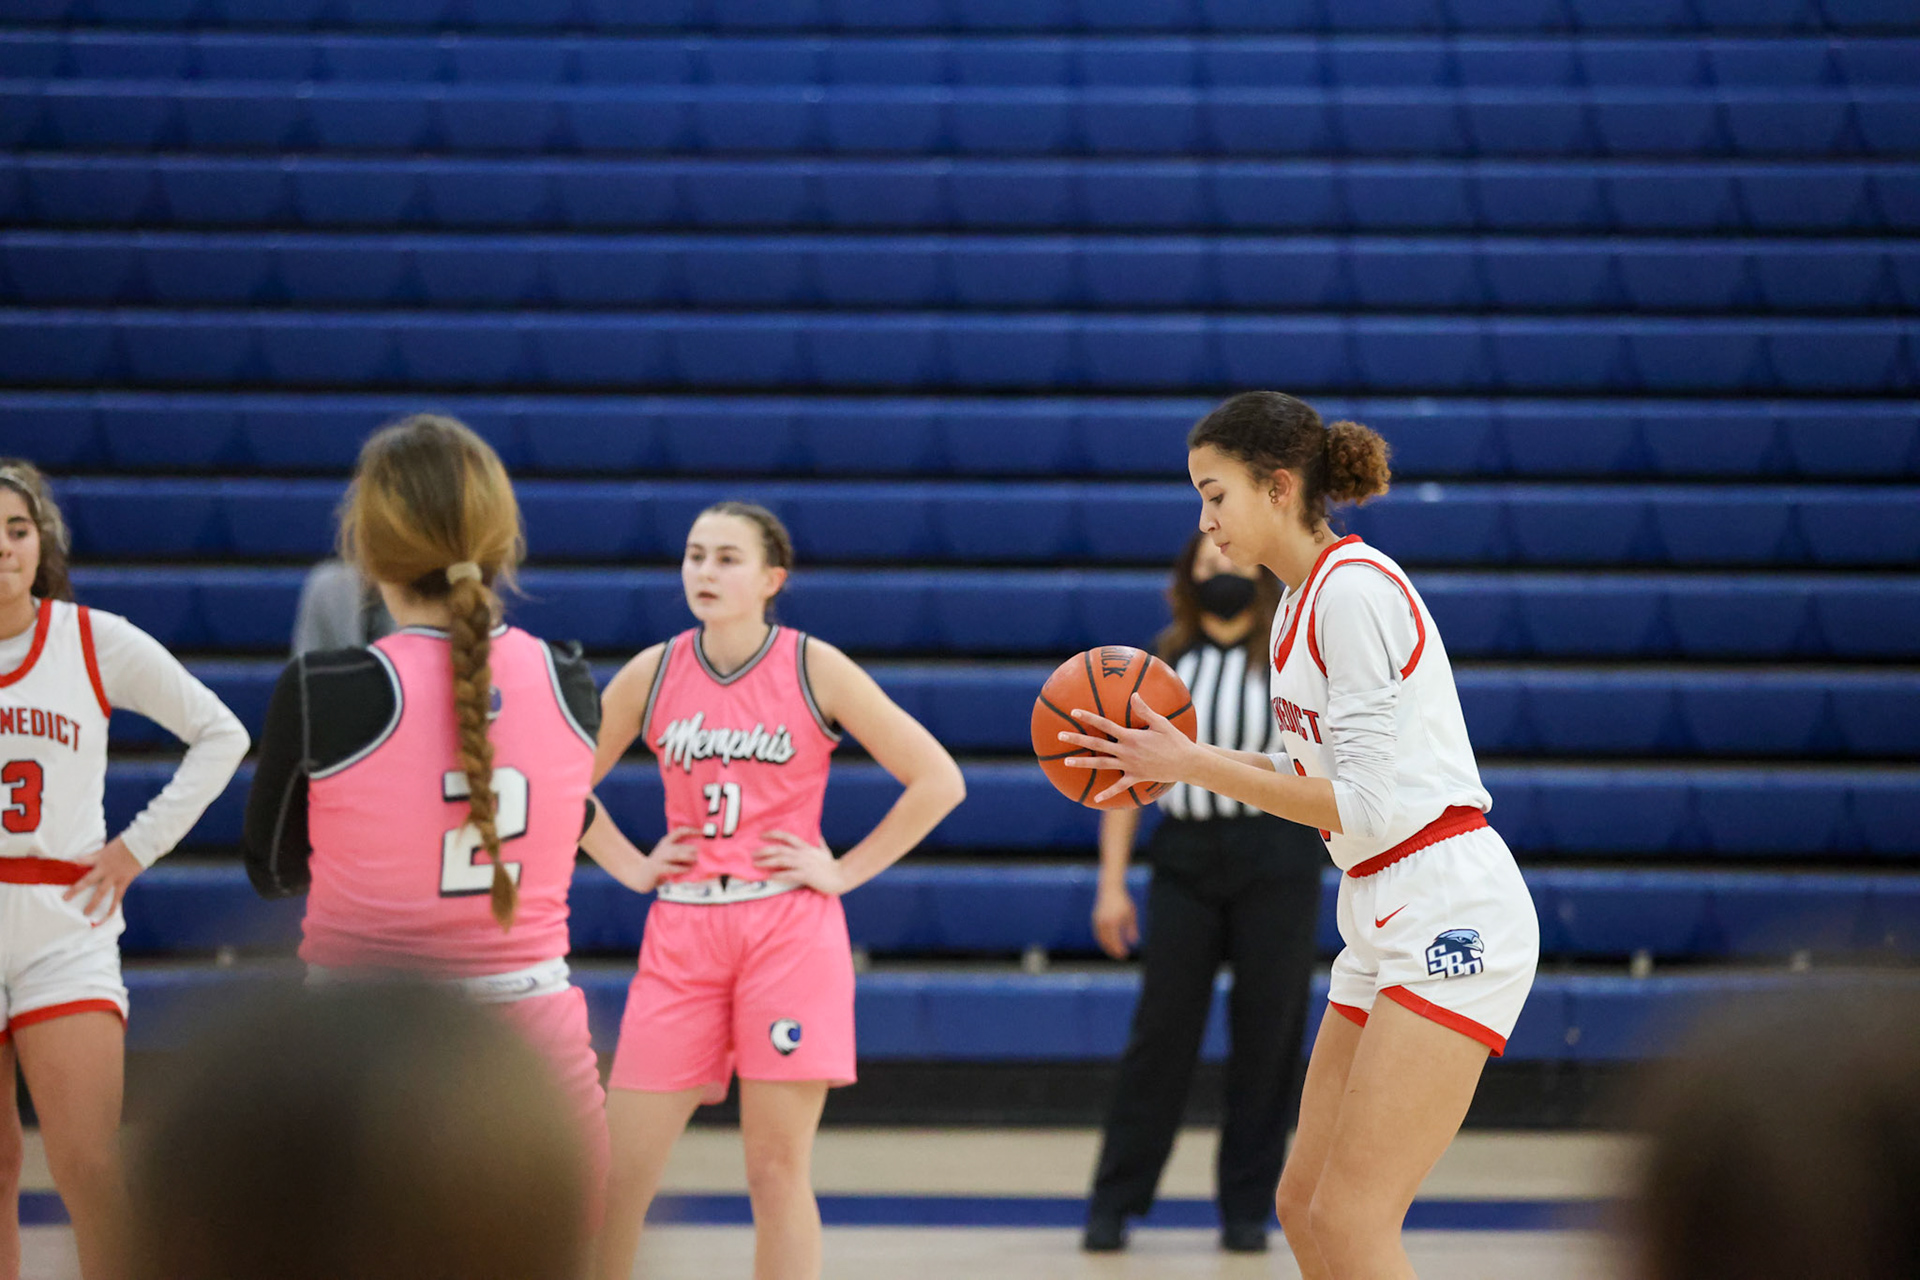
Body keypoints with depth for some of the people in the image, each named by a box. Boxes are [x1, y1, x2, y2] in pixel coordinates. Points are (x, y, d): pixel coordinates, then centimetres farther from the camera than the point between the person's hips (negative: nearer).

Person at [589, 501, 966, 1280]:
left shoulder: (814, 669, -3)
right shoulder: (653, 673, 3)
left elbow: (938, 781, -2)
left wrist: (844, 871, -4)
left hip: (790, 931, -2)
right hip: (681, 931, 2)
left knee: (777, 1169, -1)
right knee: (617, 1171, -1)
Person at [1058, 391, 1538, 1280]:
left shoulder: (1353, 590, -15)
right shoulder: (1302, 602, 14)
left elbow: (1368, 805, -19)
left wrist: (1193, 766, -15)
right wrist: (1172, 760, 8)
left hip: (1449, 916, -10)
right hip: (1386, 922, 10)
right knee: (1304, 1207, 11)